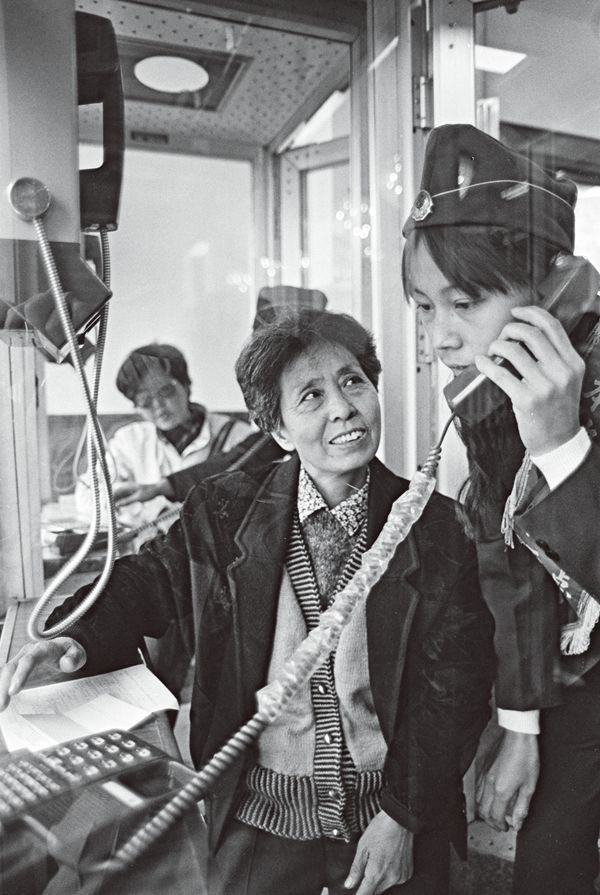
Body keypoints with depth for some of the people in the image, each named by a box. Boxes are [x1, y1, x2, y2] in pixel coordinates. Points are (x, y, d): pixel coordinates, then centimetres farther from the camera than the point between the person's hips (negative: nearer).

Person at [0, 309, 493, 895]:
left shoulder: (434, 525, -11)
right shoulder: (223, 515, -9)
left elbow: (452, 681, -8)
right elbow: (148, 579, 3)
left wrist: (403, 816, -10)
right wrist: (77, 639, -16)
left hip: (391, 813, 0)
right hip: (262, 815, 1)